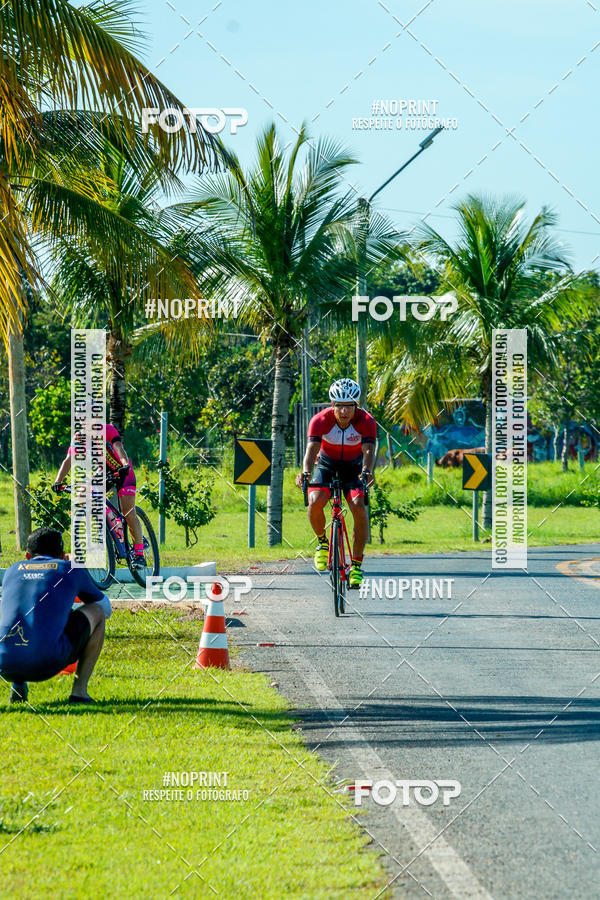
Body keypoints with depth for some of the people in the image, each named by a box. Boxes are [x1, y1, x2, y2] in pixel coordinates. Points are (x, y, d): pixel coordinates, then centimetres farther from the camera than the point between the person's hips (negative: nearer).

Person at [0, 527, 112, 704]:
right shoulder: (73, 570, 16)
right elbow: (106, 607, 34)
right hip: (48, 663, -4)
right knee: (97, 611, 23)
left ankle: (17, 685, 17)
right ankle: (79, 690, 12)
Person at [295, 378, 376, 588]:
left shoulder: (366, 421, -24)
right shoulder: (321, 420, -25)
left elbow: (368, 450, -35)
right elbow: (312, 448, -36)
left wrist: (367, 472, -57)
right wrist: (306, 471, -57)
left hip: (353, 467, 0)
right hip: (326, 465, 0)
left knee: (359, 507, -24)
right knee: (315, 502, -28)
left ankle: (356, 565, -13)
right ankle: (322, 542, 3)